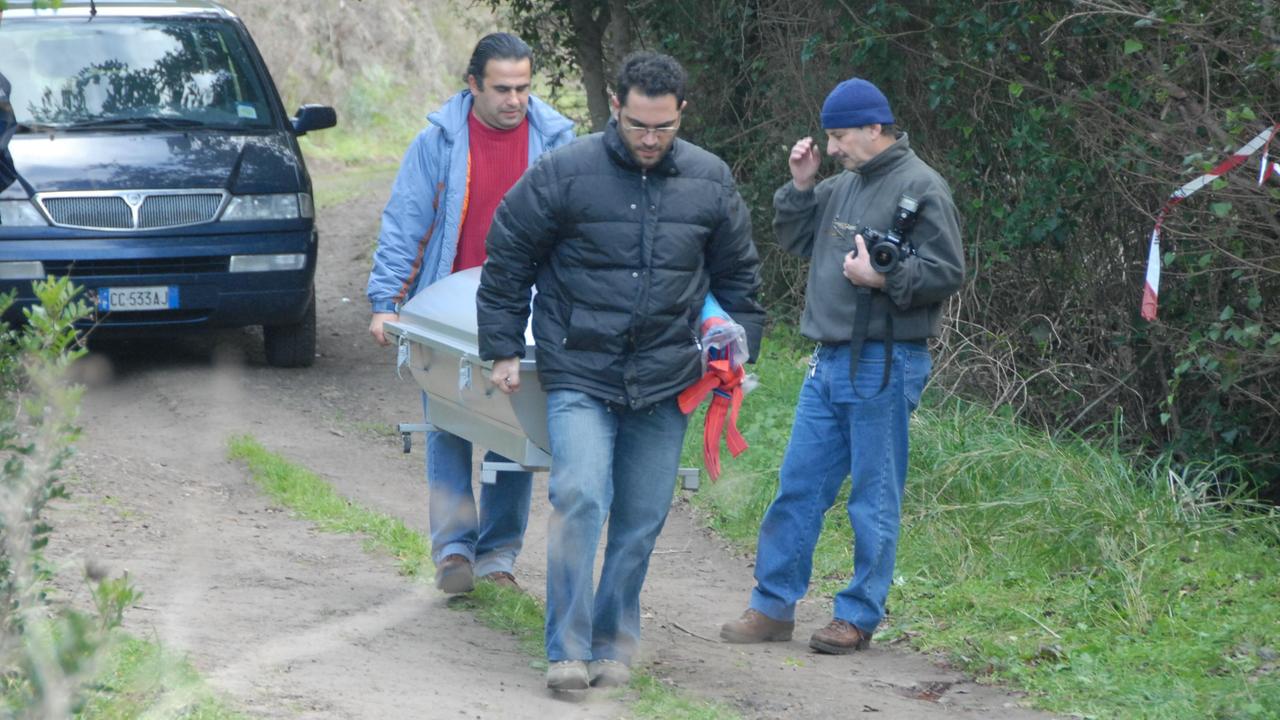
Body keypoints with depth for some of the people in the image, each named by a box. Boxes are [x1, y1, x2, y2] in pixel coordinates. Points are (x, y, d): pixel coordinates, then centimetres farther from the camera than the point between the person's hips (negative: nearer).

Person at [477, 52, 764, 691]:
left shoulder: (711, 182, 3)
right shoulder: (564, 174, -7)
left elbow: (738, 275, 17)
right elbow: (507, 259, 2)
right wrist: (503, 349, 2)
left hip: (665, 381, 3)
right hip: (579, 375, -3)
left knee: (641, 519, 7)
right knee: (580, 499, -18)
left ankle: (615, 642, 22)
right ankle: (568, 650, -11)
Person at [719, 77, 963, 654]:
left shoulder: (920, 188, -9)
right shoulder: (843, 186, 14)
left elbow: (947, 273, -14)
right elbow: (795, 239, 24)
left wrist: (882, 278, -21)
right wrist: (800, 186, 10)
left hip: (884, 364, -8)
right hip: (829, 361, 8)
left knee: (874, 496, 1)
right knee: (798, 484, 10)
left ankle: (859, 616, 8)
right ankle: (773, 605, 16)